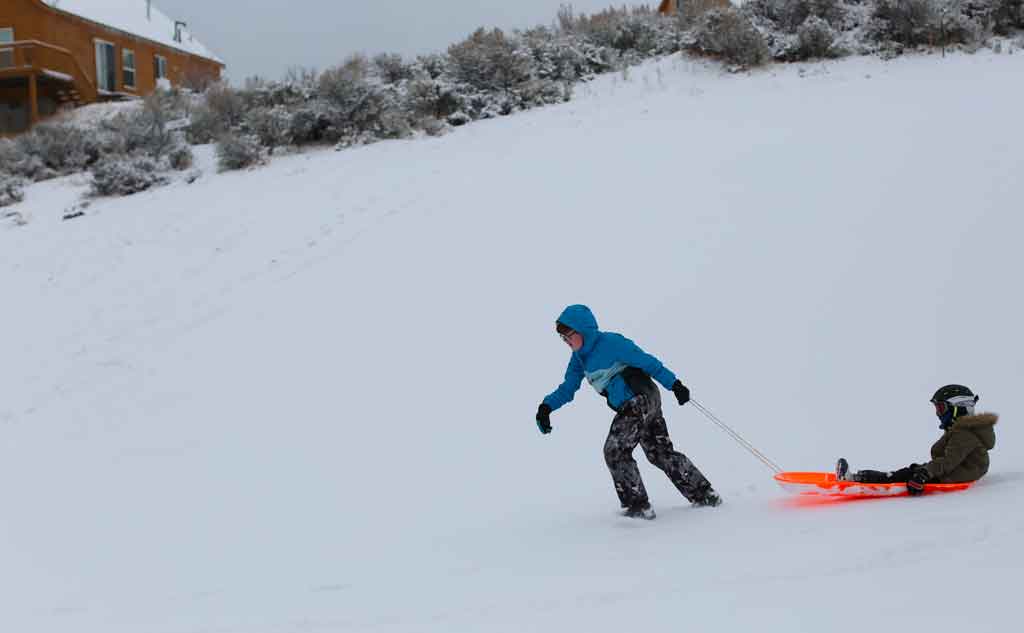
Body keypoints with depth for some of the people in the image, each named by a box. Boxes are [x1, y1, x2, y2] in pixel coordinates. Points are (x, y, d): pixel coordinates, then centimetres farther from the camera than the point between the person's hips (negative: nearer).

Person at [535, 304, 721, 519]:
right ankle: (705, 495, 23)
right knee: (661, 453, 14)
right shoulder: (580, 357, 11)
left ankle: (638, 506, -6)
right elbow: (568, 388, 15)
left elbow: (646, 361, -13)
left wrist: (673, 384, -12)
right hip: (631, 406, 9)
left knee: (615, 451, -12)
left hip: (640, 399, -9)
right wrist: (547, 406, -1)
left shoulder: (610, 342, -16)